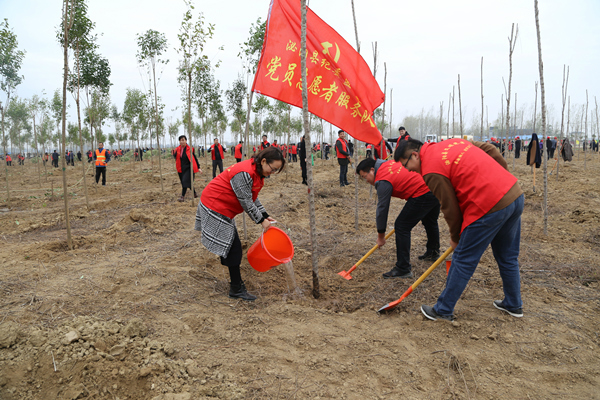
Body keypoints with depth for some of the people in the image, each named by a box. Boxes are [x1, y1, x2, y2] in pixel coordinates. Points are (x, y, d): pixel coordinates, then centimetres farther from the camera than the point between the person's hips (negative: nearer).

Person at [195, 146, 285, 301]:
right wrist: (261, 220, -15)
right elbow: (246, 202, -24)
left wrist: (265, 215, 4)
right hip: (215, 208, -11)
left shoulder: (256, 172, 4)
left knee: (230, 245, 15)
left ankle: (236, 285, 26)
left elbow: (253, 198, 12)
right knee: (233, 247, -7)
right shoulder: (244, 173, -29)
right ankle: (237, 289, 2)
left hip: (221, 207, 11)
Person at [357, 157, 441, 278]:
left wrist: (381, 235, -3)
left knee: (401, 227, -5)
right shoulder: (389, 163, 14)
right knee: (430, 222, 30)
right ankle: (433, 253, 54)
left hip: (422, 194, -11)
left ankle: (403, 269, -2)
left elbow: (382, 208, -11)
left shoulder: (383, 181, -13)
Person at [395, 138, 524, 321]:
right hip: (515, 193, 9)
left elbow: (450, 208, -6)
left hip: (490, 206, -9)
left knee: (463, 260, 4)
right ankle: (514, 305, 38)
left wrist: (455, 237, 10)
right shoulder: (452, 142, 14)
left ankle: (443, 310, 16)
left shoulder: (432, 171, -10)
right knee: (508, 257, 23)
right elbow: (490, 149, 16)